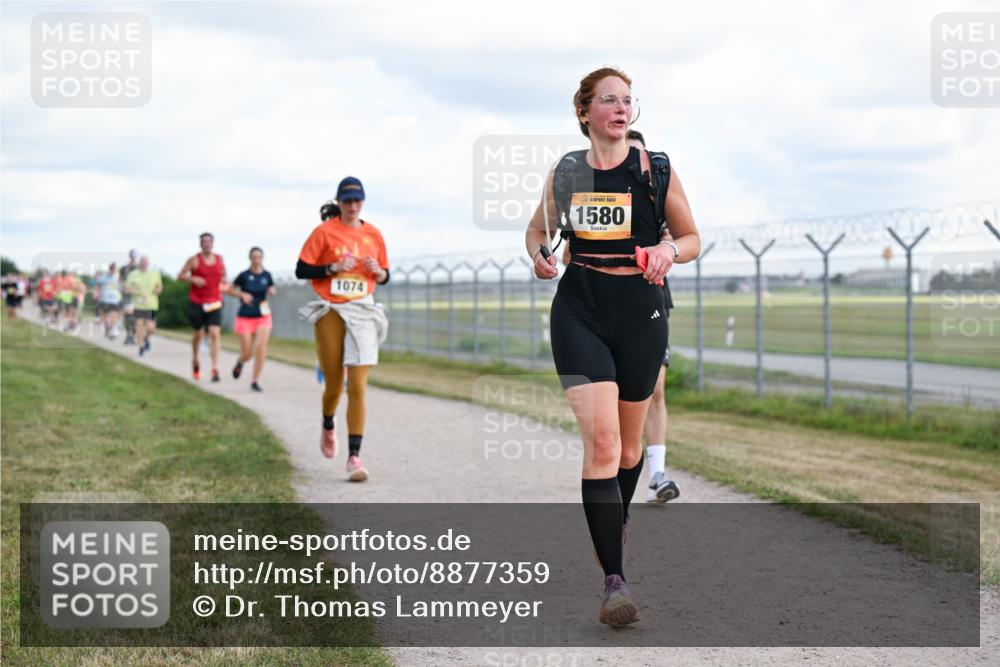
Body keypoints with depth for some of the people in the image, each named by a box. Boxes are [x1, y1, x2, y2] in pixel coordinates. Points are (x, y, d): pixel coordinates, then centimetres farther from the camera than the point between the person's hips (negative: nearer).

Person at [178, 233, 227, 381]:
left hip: (214, 302, 2)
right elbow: (180, 276, -2)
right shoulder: (194, 260, -3)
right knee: (198, 334, 11)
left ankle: (215, 369, -19)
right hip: (196, 302, -1)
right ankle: (195, 361, 38)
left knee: (215, 333, -13)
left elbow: (223, 276, 25)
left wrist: (224, 285, 5)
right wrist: (193, 279, -19)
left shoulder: (220, 259, 7)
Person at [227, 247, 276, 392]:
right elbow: (231, 289, 3)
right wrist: (242, 295, -14)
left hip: (263, 316, 2)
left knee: (261, 347, -15)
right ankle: (240, 362, 38)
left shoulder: (267, 275, 0)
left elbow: (272, 290, 16)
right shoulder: (244, 275, -7)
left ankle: (255, 381, -3)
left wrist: (272, 291, -7)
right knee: (247, 354, -1)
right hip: (245, 318, -2)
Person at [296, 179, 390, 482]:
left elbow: (384, 276, 16)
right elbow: (301, 270, -2)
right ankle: (328, 428, 41)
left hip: (362, 312, 1)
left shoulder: (373, 234, 8)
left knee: (357, 388, -9)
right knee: (333, 386, 7)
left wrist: (377, 270, -6)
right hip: (330, 312, -1)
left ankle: (354, 457, -9)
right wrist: (333, 267, -15)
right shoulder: (324, 231, 0)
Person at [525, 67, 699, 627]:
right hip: (580, 312, -1)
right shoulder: (565, 171, 4)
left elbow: (692, 239, 7)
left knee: (629, 438, 13)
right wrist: (540, 255, -3)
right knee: (601, 439, -15)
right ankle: (615, 580, -17)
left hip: (640, 312, 1)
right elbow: (538, 229, 20)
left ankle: (618, 518, 46)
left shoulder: (654, 169, -1)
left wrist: (668, 251, -15)